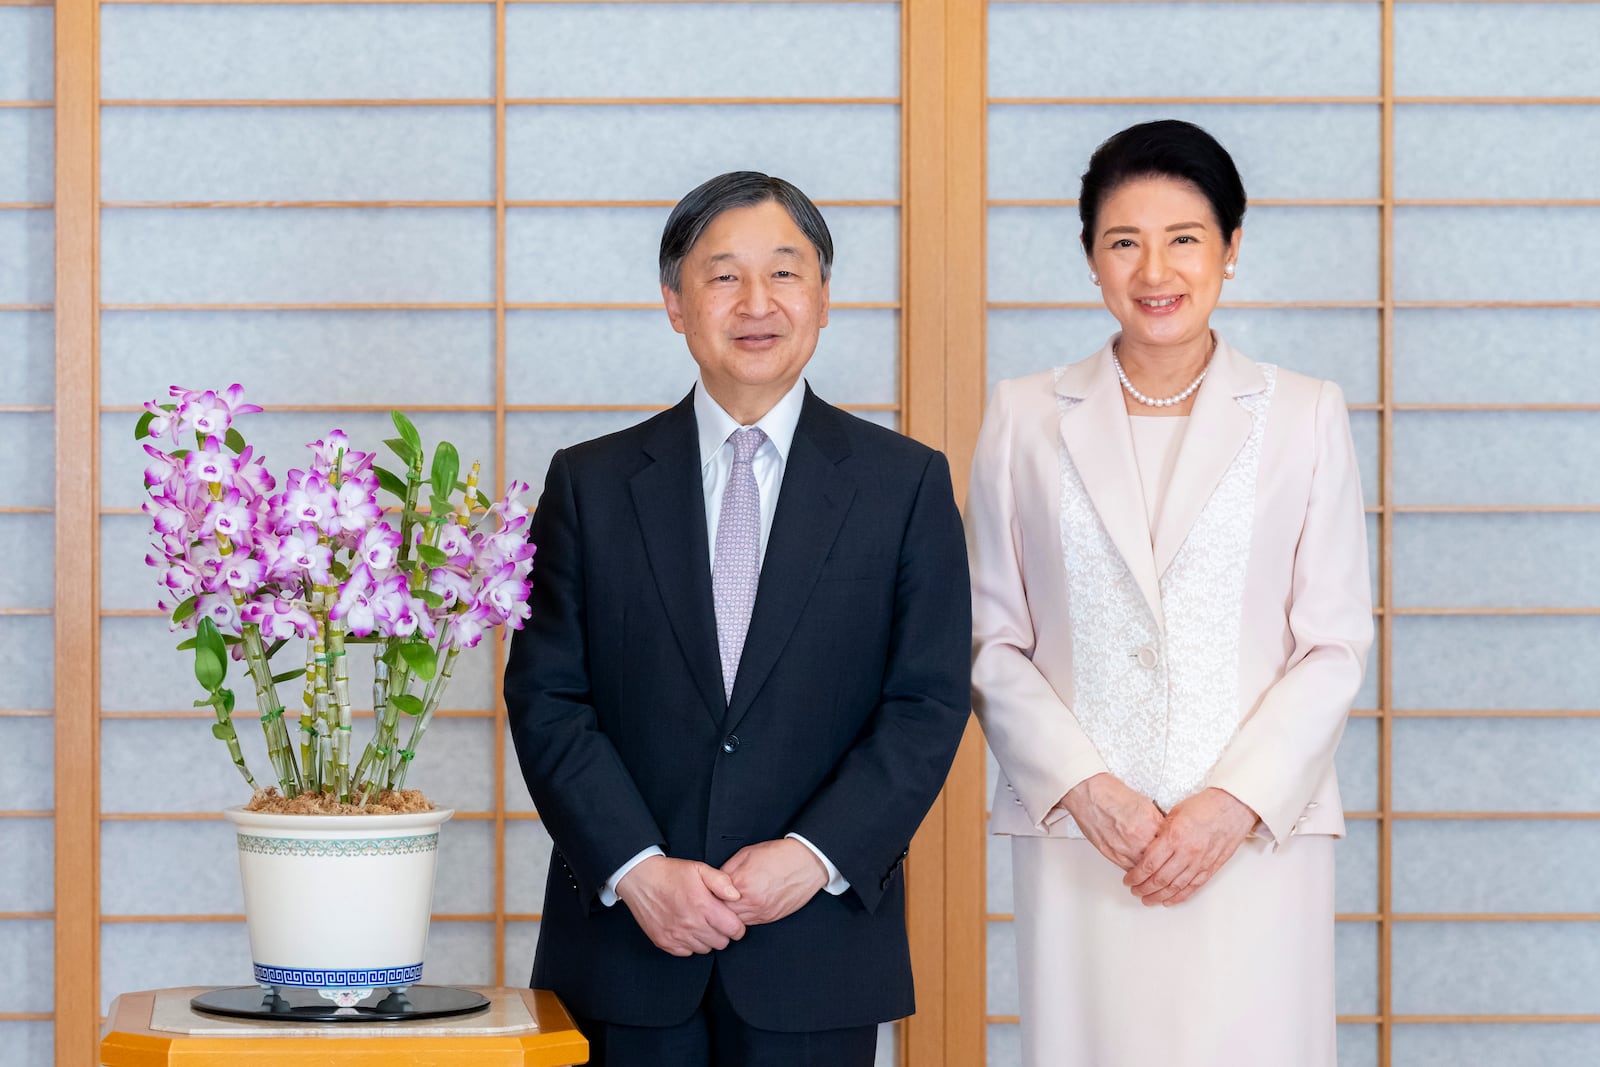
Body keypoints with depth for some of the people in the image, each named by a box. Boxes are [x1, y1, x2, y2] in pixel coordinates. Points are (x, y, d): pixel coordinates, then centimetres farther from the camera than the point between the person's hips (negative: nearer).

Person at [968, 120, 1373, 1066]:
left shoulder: (1305, 416, 6)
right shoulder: (1027, 419, 8)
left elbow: (1336, 643, 3)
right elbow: (993, 641, 6)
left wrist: (1237, 802, -9)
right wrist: (1083, 789, -8)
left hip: (1255, 833, 0)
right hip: (1078, 838, 1)